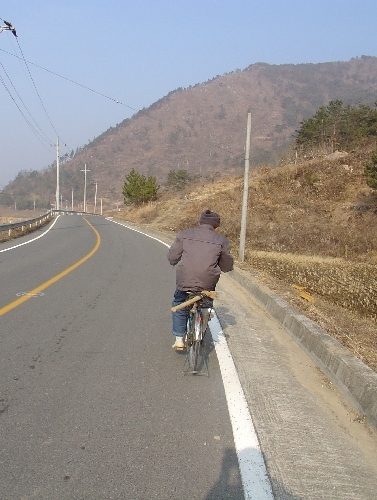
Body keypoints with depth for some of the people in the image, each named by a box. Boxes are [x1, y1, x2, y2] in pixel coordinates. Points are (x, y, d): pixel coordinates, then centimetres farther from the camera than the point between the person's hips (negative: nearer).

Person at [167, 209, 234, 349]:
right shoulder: (221, 240, 5)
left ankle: (179, 338, 19)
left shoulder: (184, 234, 6)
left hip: (184, 281, 0)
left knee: (179, 305, 24)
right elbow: (227, 267, 10)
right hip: (208, 283, 0)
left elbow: (172, 258, 6)